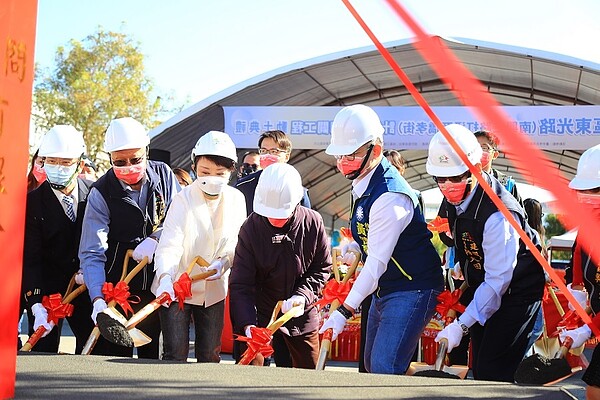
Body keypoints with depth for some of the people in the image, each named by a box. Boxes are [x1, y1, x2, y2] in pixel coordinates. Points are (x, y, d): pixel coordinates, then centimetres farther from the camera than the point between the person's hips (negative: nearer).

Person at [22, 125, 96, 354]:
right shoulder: (32, 202, -11)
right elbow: (30, 258, -14)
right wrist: (36, 305, -24)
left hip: (86, 284, 2)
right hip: (46, 288, -2)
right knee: (43, 351, -3)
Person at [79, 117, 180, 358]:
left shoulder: (164, 175, -1)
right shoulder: (101, 193, -10)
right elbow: (92, 254, -16)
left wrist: (155, 238, -14)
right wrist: (98, 300, -28)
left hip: (160, 286, 3)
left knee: (153, 357, 11)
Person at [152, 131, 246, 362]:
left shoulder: (236, 199, -3)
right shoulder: (183, 199, -14)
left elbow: (237, 242, 5)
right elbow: (170, 244, -24)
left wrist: (224, 262, -16)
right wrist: (165, 276, -42)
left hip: (214, 290, 3)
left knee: (210, 357, 9)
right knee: (175, 355, -5)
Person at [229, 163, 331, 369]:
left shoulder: (313, 222, -13)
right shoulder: (251, 227, -17)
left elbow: (323, 267, 0)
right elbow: (240, 284, -17)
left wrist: (303, 295, -17)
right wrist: (247, 323, -30)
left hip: (303, 315, 2)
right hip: (262, 315, -1)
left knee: (308, 371, 13)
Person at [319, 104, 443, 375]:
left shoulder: (390, 197, -26)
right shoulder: (362, 184, 4)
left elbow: (377, 262, -27)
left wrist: (344, 311, -28)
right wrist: (354, 247, -2)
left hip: (412, 290, -10)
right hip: (384, 290, 10)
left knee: (384, 368, -18)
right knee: (372, 365, 16)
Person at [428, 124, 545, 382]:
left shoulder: (498, 215, -31)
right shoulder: (455, 198, -5)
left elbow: (498, 281, -31)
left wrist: (461, 325, -34)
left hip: (516, 292, -8)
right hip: (482, 287, 9)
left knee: (493, 373, -16)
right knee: (479, 369, 9)